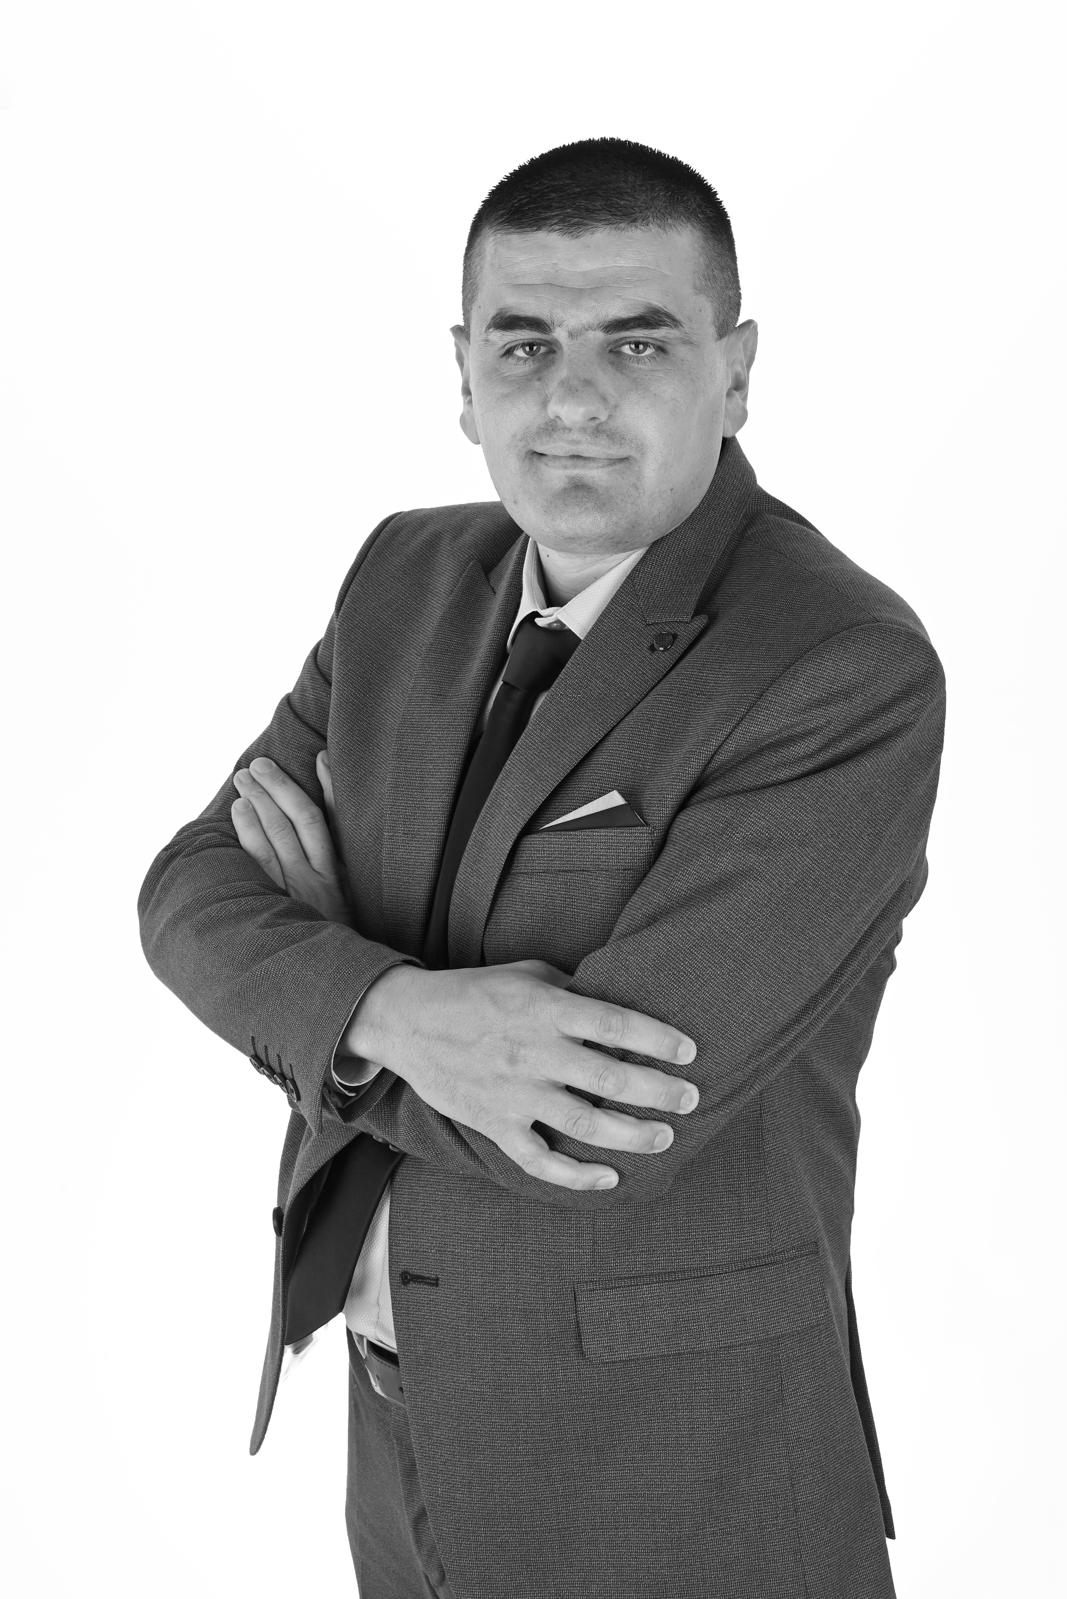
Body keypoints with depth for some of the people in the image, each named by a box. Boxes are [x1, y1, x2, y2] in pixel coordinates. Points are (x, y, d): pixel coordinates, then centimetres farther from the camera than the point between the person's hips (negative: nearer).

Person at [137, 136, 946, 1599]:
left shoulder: (851, 679, -23)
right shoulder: (411, 576, 0)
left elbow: (603, 1138, -27)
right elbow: (200, 890, -3)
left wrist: (329, 925, -11)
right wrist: (396, 1012, -24)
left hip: (678, 1474, -6)